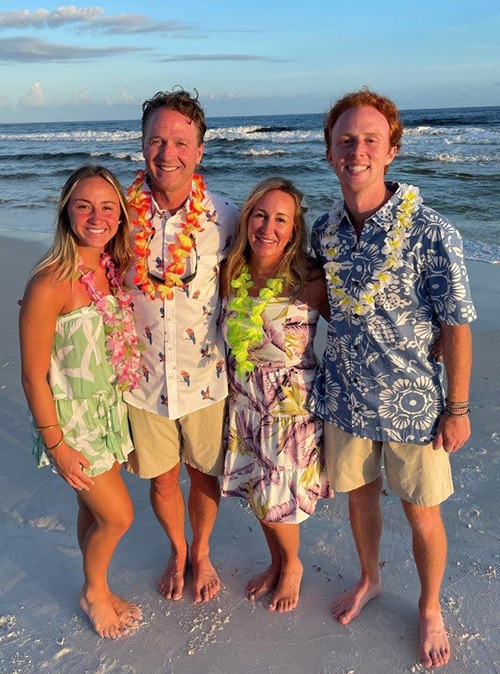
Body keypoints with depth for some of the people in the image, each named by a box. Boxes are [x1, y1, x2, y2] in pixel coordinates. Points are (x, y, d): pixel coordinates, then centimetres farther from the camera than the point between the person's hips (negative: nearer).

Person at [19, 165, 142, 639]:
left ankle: (98, 590, 44)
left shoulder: (113, 269, -2)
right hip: (71, 417, -6)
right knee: (118, 516, 3)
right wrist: (56, 445, -14)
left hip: (111, 409, 6)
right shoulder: (50, 283, -24)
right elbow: (33, 375, -19)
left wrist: (125, 403, 9)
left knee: (94, 510, 21)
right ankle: (93, 592, 33)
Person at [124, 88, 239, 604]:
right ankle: (176, 552, 49)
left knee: (205, 474, 17)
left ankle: (201, 551, 48)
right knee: (161, 478, 18)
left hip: (205, 377, 0)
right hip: (142, 377, 1)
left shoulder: (224, 218, -11)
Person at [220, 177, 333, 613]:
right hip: (245, 404, 5)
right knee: (258, 492, 19)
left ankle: (292, 566, 39)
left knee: (276, 499, 7)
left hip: (293, 406, -5)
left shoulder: (311, 282, -18)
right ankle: (276, 562, 47)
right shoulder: (231, 275, -4)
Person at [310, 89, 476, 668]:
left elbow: (456, 325, -12)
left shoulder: (430, 232, -18)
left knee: (422, 513, 13)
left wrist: (457, 408, -9)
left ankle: (429, 609, 40)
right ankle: (369, 580, 50)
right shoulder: (323, 230, -3)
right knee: (359, 493, 22)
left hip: (412, 404, -4)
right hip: (345, 398, 4)